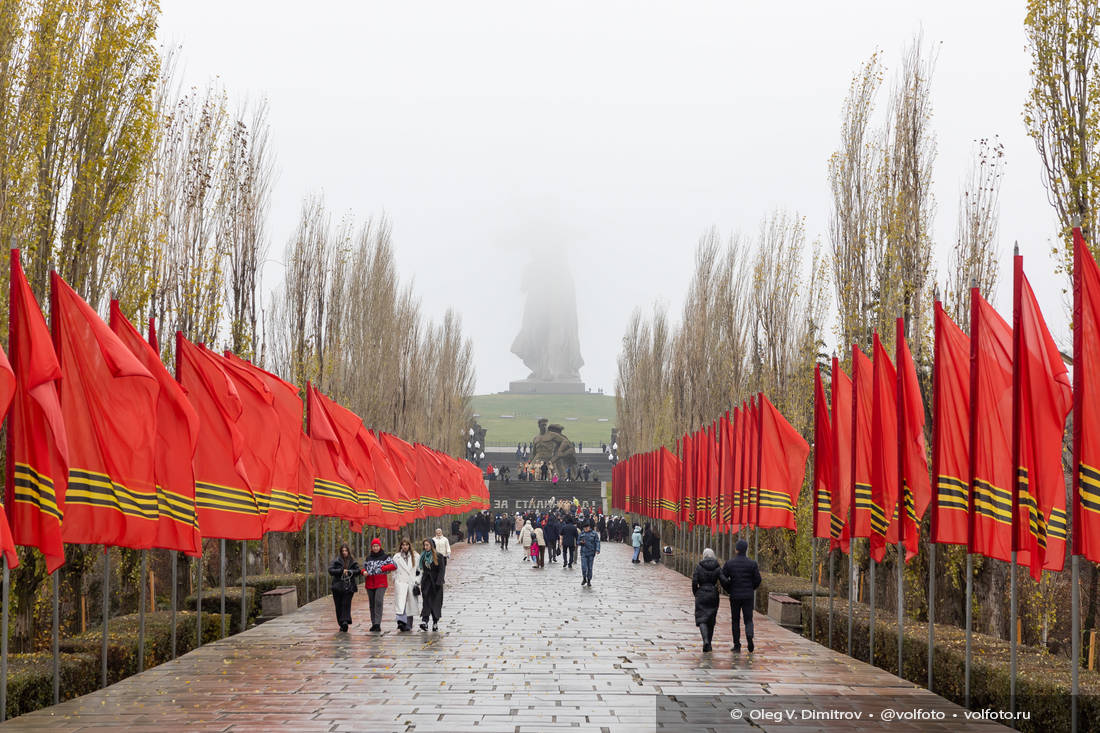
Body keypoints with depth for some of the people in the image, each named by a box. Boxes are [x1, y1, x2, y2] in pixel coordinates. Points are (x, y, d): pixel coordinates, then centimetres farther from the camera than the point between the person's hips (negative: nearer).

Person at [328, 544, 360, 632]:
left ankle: (345, 621, -23)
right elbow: (330, 570, -6)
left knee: (346, 604, -14)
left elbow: (358, 571, 0)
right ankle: (342, 624, 8)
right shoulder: (336, 561, 6)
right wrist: (341, 571, -16)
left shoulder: (353, 562, 10)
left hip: (349, 587, -1)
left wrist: (349, 571, -15)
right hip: (338, 586, 1)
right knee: (339, 606, 1)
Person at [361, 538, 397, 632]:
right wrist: (364, 572, 3)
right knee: (372, 604, 7)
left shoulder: (385, 557, 2)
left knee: (378, 601, -19)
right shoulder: (368, 558, 15)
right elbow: (364, 567, 26)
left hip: (381, 583, -5)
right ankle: (373, 624, 15)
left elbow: (394, 566, -6)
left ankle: (377, 623, -22)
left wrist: (382, 568, -15)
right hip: (369, 584, 5)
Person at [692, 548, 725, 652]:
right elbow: (723, 581, -9)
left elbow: (694, 582, -9)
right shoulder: (717, 567, -2)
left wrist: (695, 594, 7)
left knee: (702, 619, -1)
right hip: (713, 595, 2)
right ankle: (708, 644, 18)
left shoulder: (699, 567, -5)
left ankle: (706, 640, -24)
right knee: (711, 620, 15)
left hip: (701, 594, -2)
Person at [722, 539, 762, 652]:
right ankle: (749, 635, -24)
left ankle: (737, 645, 9)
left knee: (735, 621, 10)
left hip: (734, 596, 0)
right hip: (748, 596, 0)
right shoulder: (752, 563, -5)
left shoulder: (729, 563, -4)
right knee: (748, 620, 5)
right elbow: (757, 580, -4)